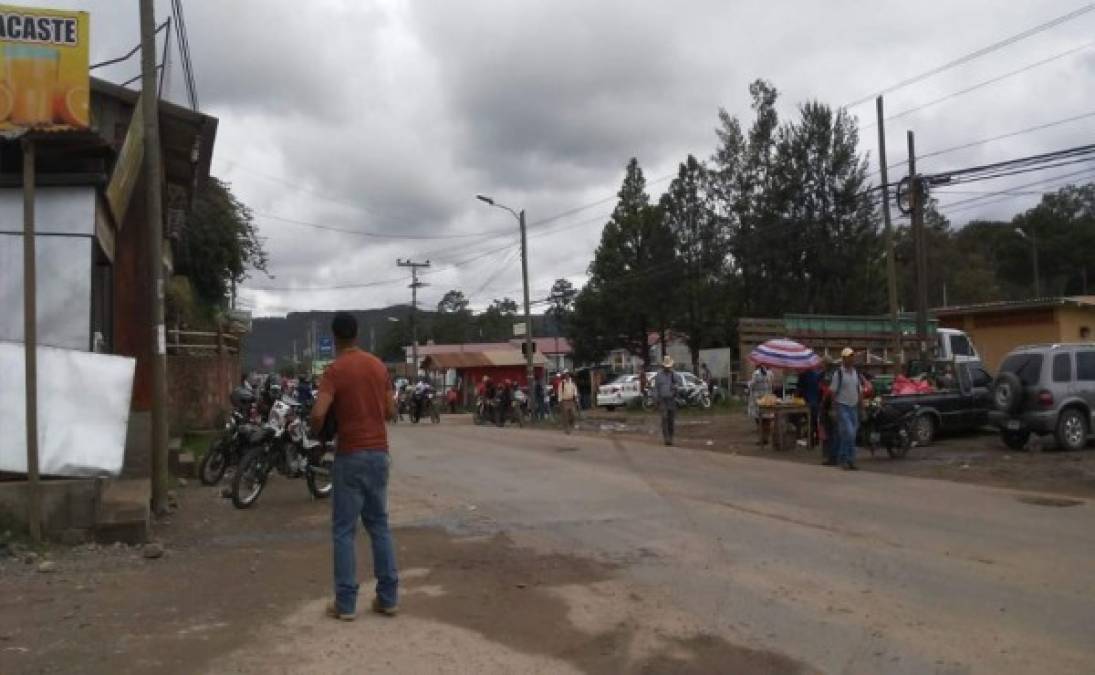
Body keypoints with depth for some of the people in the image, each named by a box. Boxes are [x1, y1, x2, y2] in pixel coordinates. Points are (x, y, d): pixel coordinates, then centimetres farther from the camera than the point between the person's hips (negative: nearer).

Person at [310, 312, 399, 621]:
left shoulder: (336, 369, -11)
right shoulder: (379, 366, 8)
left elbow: (318, 414, -20)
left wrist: (318, 431, -1)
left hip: (351, 455, -6)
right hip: (380, 453, 6)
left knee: (344, 531, 3)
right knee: (379, 525, 13)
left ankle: (345, 603, 6)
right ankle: (388, 597, 15)